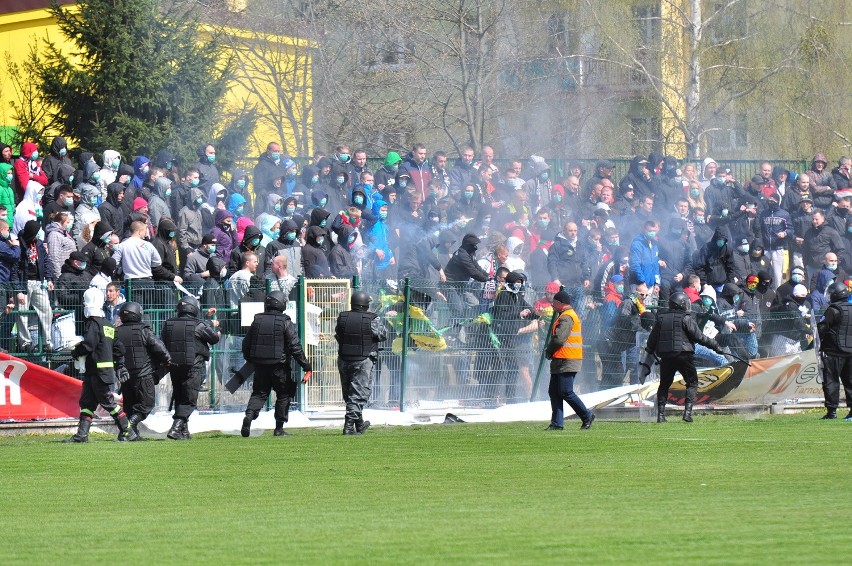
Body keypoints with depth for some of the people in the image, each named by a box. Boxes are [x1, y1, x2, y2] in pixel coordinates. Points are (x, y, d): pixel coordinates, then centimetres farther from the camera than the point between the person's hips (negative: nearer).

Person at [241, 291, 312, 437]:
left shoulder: (257, 321, 5)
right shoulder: (285, 323, -8)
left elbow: (246, 345, 12)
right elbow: (295, 347, -11)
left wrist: (251, 361, 30)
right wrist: (306, 367, -6)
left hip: (260, 365, 3)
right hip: (279, 367, -3)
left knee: (259, 394, 11)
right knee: (284, 395, 11)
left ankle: (249, 415, -15)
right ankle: (279, 428, 11)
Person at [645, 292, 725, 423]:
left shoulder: (661, 318, 9)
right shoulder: (686, 318, -6)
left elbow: (652, 339, 13)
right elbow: (699, 337, -9)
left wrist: (649, 351, 30)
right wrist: (715, 345, -1)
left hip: (665, 357, 5)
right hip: (683, 356, -5)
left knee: (664, 384, 15)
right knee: (692, 383, 6)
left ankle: (660, 414, 8)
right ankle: (688, 411, -7)